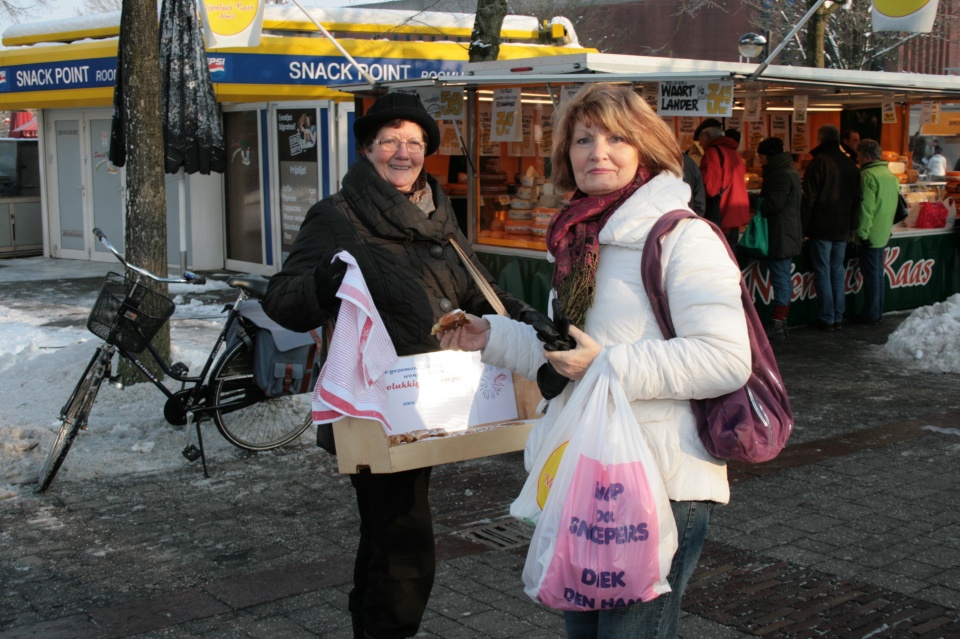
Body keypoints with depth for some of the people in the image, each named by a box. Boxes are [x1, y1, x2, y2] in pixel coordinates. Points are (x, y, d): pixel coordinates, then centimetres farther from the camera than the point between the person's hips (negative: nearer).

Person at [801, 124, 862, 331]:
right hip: (842, 229, 6)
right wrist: (852, 227, 17)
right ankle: (838, 317, 14)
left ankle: (827, 318, 0)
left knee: (823, 271, -1)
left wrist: (802, 226, -8)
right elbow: (856, 200, 13)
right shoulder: (850, 165, 10)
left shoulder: (819, 162, -10)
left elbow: (808, 198, -13)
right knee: (838, 271, 12)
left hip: (821, 228, -6)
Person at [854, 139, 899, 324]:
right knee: (878, 273, 15)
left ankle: (870, 313, 3)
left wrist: (862, 233, -17)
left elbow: (866, 209, -21)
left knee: (871, 275, -3)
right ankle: (877, 311, 22)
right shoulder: (890, 175, 11)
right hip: (884, 233, 9)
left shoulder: (868, 176, -18)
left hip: (870, 236, -9)